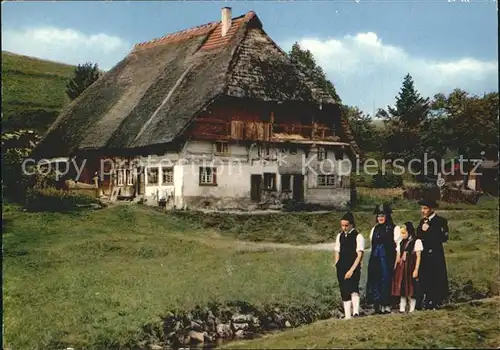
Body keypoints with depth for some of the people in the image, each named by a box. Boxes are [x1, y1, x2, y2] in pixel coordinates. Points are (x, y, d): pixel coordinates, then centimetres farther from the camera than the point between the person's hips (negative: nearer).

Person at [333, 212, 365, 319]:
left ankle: (356, 312, -27)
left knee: (353, 289, -23)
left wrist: (352, 270, -16)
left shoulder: (358, 236, -5)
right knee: (344, 292, 6)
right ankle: (347, 315, 9)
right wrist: (337, 265, 4)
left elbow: (359, 255, -10)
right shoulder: (340, 236, 12)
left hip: (353, 268, -5)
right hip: (341, 268, 5)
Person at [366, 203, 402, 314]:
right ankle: (379, 306, 8)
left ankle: (387, 306, 3)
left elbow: (398, 245, -5)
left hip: (388, 259, -5)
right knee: (375, 280, 2)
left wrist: (397, 261, -9)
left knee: (386, 280, -4)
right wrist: (373, 258, 11)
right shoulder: (375, 229, 15)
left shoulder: (394, 229, -2)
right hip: (375, 259, 5)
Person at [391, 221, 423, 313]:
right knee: (401, 288, 6)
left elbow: (418, 257, -7)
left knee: (411, 289, -1)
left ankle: (412, 309, 7)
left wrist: (416, 270, -13)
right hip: (401, 267, 6)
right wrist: (395, 268, 9)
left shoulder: (416, 241, -5)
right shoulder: (401, 242, 13)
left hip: (411, 267, -6)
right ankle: (402, 308, 11)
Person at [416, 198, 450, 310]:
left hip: (435, 255, -6)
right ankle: (426, 301, 12)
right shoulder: (423, 221, 15)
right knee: (424, 278, 5)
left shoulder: (440, 221, -5)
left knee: (435, 278, -3)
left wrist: (428, 230, -14)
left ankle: (435, 302, 4)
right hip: (424, 254, 6)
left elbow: (443, 238, -14)